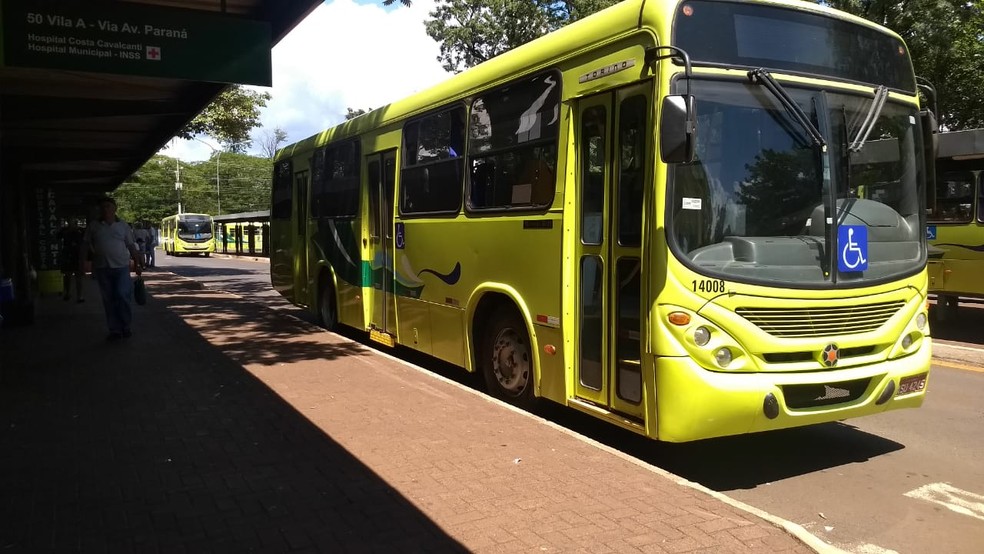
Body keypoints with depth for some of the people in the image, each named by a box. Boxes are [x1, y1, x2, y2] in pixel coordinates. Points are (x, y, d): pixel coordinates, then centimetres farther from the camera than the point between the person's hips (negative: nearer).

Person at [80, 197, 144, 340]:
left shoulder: (123, 225, 6)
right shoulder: (93, 226, 7)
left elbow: (131, 246, 8)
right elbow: (85, 245, 10)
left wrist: (137, 263, 5)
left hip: (121, 266, -2)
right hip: (101, 268, 2)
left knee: (122, 295, -13)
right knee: (108, 300, 5)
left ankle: (125, 326, 5)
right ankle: (115, 330, 13)